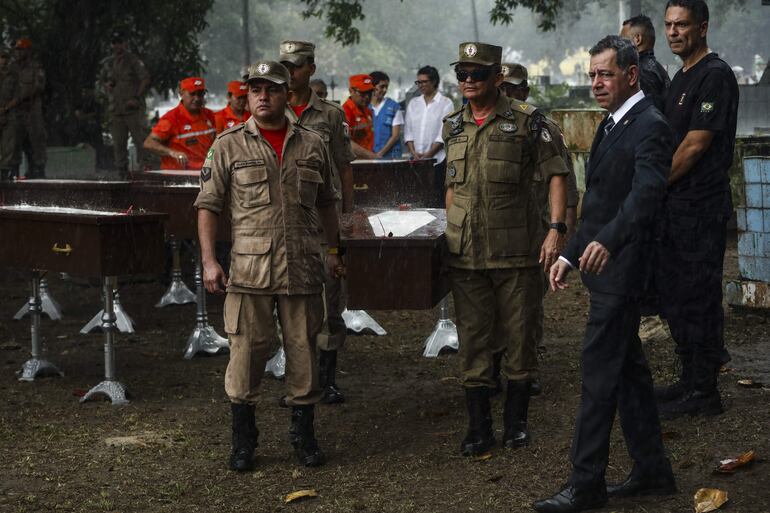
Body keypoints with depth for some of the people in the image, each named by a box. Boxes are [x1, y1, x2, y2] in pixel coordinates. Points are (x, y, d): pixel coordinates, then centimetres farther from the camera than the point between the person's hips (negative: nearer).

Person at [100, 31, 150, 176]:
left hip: (134, 109, -6)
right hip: (116, 109, 6)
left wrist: (137, 98, -14)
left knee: (141, 140, -8)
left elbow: (146, 80, -8)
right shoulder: (108, 63, 14)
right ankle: (122, 171, 13)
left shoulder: (134, 61, -3)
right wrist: (107, 85, 5)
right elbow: (103, 80, 29)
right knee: (118, 143, 7)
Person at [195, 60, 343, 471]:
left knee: (303, 350, 8)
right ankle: (243, 440, 14)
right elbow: (208, 206, 1)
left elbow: (325, 203, 20)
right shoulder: (229, 145, 2)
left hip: (303, 268, 2)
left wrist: (334, 251, 17)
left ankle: (303, 435, 21)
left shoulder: (312, 145, 10)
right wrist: (209, 261, -7)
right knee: (246, 352, 0)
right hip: (249, 268, -2)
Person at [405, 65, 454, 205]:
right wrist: (413, 152, -4)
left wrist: (429, 154, -13)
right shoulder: (413, 103, 15)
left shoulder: (445, 103, 1)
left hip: (437, 159, -4)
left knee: (438, 199, -7)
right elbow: (408, 130, 11)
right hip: (416, 161, 4)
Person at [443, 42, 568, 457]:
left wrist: (556, 229, -14)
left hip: (516, 250, -4)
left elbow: (556, 174, -5)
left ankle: (516, 422, 19)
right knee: (472, 340, 5)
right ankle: (479, 430, 12)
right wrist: (448, 233, 15)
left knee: (519, 335, 5)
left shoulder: (526, 121, -5)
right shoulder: (453, 126, 10)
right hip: (466, 253, 4)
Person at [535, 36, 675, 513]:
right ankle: (652, 471, 24)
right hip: (605, 265, 10)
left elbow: (647, 191, -31)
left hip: (620, 268, -10)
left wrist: (608, 241, -44)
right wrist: (571, 254, 18)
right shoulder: (613, 124, 16)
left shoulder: (650, 127, -15)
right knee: (628, 369, 15)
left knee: (599, 373, -6)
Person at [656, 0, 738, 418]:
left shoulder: (715, 75, -13)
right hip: (675, 207, 10)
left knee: (697, 298, -5)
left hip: (701, 207, -10)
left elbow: (695, 145, -17)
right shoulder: (681, 77, 17)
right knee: (674, 297, 15)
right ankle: (691, 380, 25)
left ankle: (703, 393, 1)